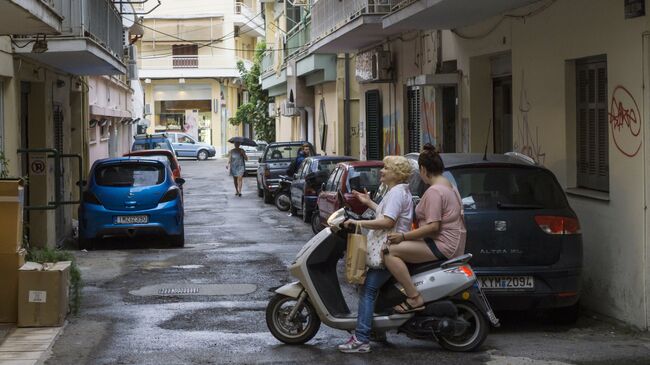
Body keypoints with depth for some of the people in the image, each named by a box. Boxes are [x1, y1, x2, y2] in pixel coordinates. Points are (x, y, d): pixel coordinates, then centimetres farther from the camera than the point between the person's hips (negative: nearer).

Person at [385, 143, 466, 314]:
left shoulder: (434, 191, -15)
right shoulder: (449, 186, 17)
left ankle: (414, 298, -24)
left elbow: (433, 226, -23)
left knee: (390, 252, -19)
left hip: (443, 246, -11)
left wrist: (403, 236, -20)